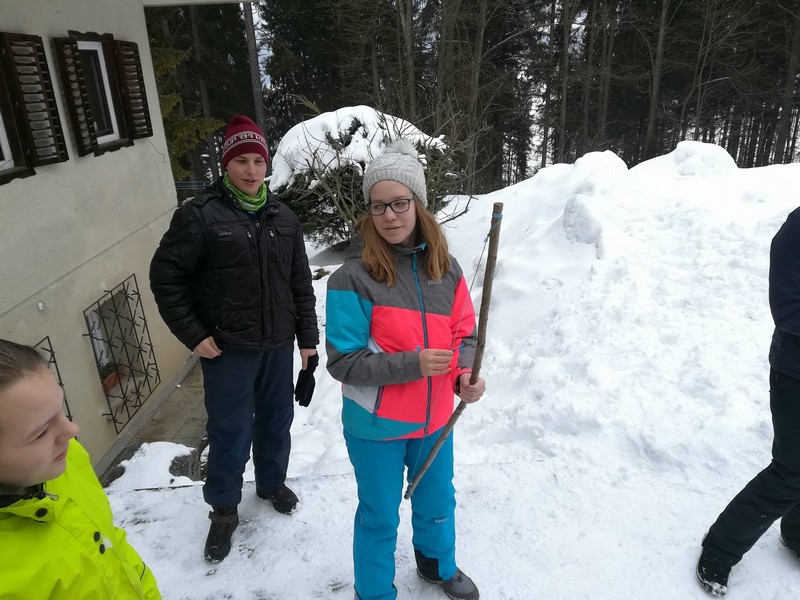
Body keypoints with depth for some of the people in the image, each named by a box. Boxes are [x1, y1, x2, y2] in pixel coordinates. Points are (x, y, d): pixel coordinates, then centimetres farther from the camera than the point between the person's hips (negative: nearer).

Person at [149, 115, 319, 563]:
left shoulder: (283, 218, 5)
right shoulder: (200, 215, -10)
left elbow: (301, 283, 9)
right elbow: (166, 276, -7)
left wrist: (308, 336, 8)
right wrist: (193, 335, -9)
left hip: (278, 345, 4)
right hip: (227, 349, -4)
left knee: (276, 420, 17)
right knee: (231, 432, 5)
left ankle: (272, 482, 43)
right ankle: (224, 510, 28)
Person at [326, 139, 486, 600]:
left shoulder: (446, 270, -5)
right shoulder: (352, 278, -19)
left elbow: (465, 333, 4)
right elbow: (343, 362, -18)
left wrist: (465, 373, -15)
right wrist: (412, 364, -27)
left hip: (435, 419, 5)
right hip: (376, 427, -4)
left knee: (437, 502, 26)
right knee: (380, 517, 16)